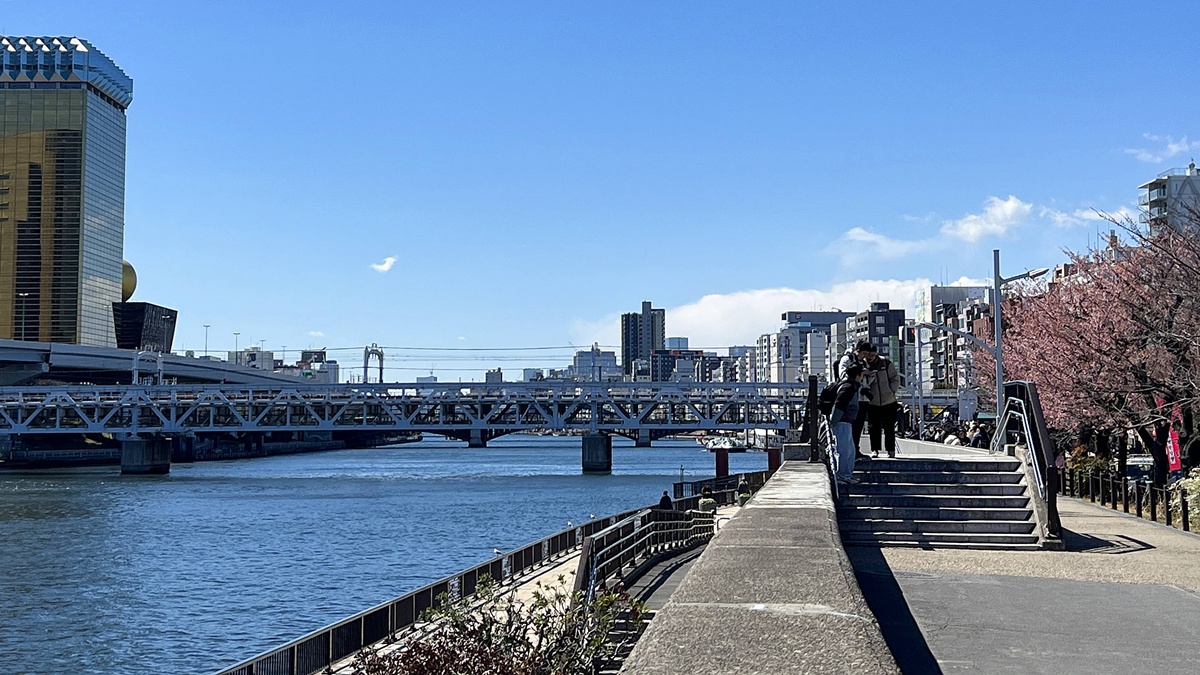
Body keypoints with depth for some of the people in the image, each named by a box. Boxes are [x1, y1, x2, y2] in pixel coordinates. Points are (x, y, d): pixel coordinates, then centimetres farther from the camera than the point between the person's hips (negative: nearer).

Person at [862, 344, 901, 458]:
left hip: (889, 402, 0)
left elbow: (895, 378, 4)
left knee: (889, 428, 4)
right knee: (874, 428, 2)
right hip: (873, 403, 0)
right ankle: (874, 450, 9)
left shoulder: (886, 362, -1)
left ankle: (891, 450, 11)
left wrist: (892, 391, -6)